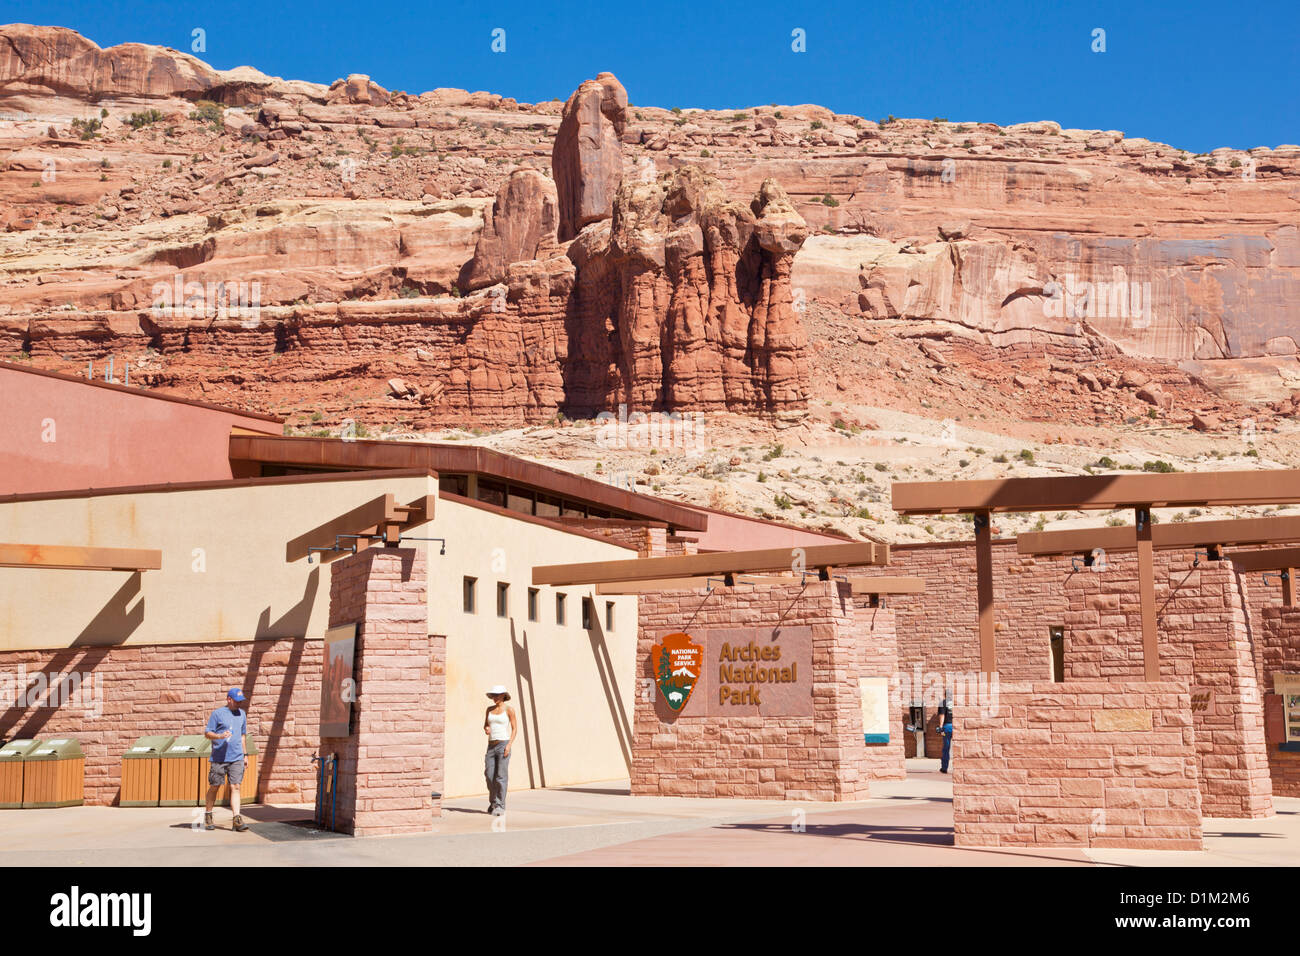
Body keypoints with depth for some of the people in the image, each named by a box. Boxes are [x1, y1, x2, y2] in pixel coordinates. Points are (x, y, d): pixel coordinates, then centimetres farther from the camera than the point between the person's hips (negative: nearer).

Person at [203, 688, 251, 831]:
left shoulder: (242, 714, 16)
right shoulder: (217, 713, 0)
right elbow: (207, 734, -1)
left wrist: (245, 754, 22)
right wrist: (220, 736, -20)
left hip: (237, 758, 3)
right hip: (219, 758, -3)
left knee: (235, 787, -5)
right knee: (214, 787, 6)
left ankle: (237, 819, -11)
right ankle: (208, 816, 23)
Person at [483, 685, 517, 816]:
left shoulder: (509, 710, -3)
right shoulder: (489, 709, 11)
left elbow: (514, 728, -3)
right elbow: (485, 725, 18)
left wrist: (509, 745, -13)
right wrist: (486, 729, -7)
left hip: (503, 745, -5)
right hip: (491, 746, 5)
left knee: (501, 777, -6)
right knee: (489, 775, 3)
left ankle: (500, 806, 0)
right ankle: (493, 801, 23)